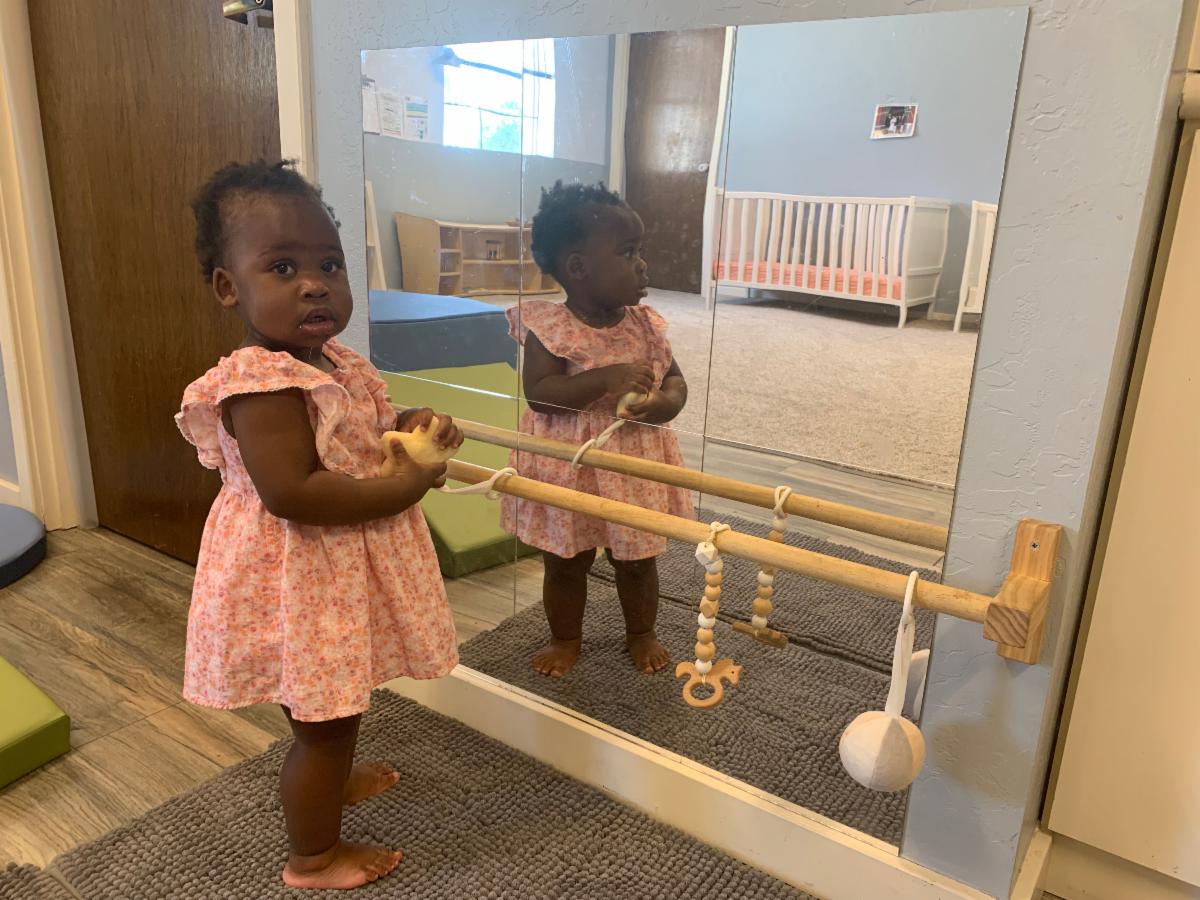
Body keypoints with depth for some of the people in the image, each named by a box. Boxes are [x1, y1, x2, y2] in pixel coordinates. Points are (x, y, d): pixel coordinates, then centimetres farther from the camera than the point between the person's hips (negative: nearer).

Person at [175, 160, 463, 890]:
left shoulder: (335, 362, 3)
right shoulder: (260, 384, -27)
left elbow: (357, 434, 17)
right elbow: (291, 494, -32)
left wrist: (410, 424, -4)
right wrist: (404, 488, -27)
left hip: (340, 572, 9)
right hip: (298, 581, -9)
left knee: (338, 705, 30)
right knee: (323, 720, 8)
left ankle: (332, 778, 57)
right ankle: (314, 856, 31)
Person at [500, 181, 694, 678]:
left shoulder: (644, 324, -2)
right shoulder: (548, 328, -16)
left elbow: (676, 379, 4)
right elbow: (539, 393, -24)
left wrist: (665, 403, -20)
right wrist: (606, 379, -34)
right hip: (568, 468, -3)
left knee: (637, 559, 18)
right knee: (565, 562, 15)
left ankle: (641, 634, 42)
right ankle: (566, 638, 39)